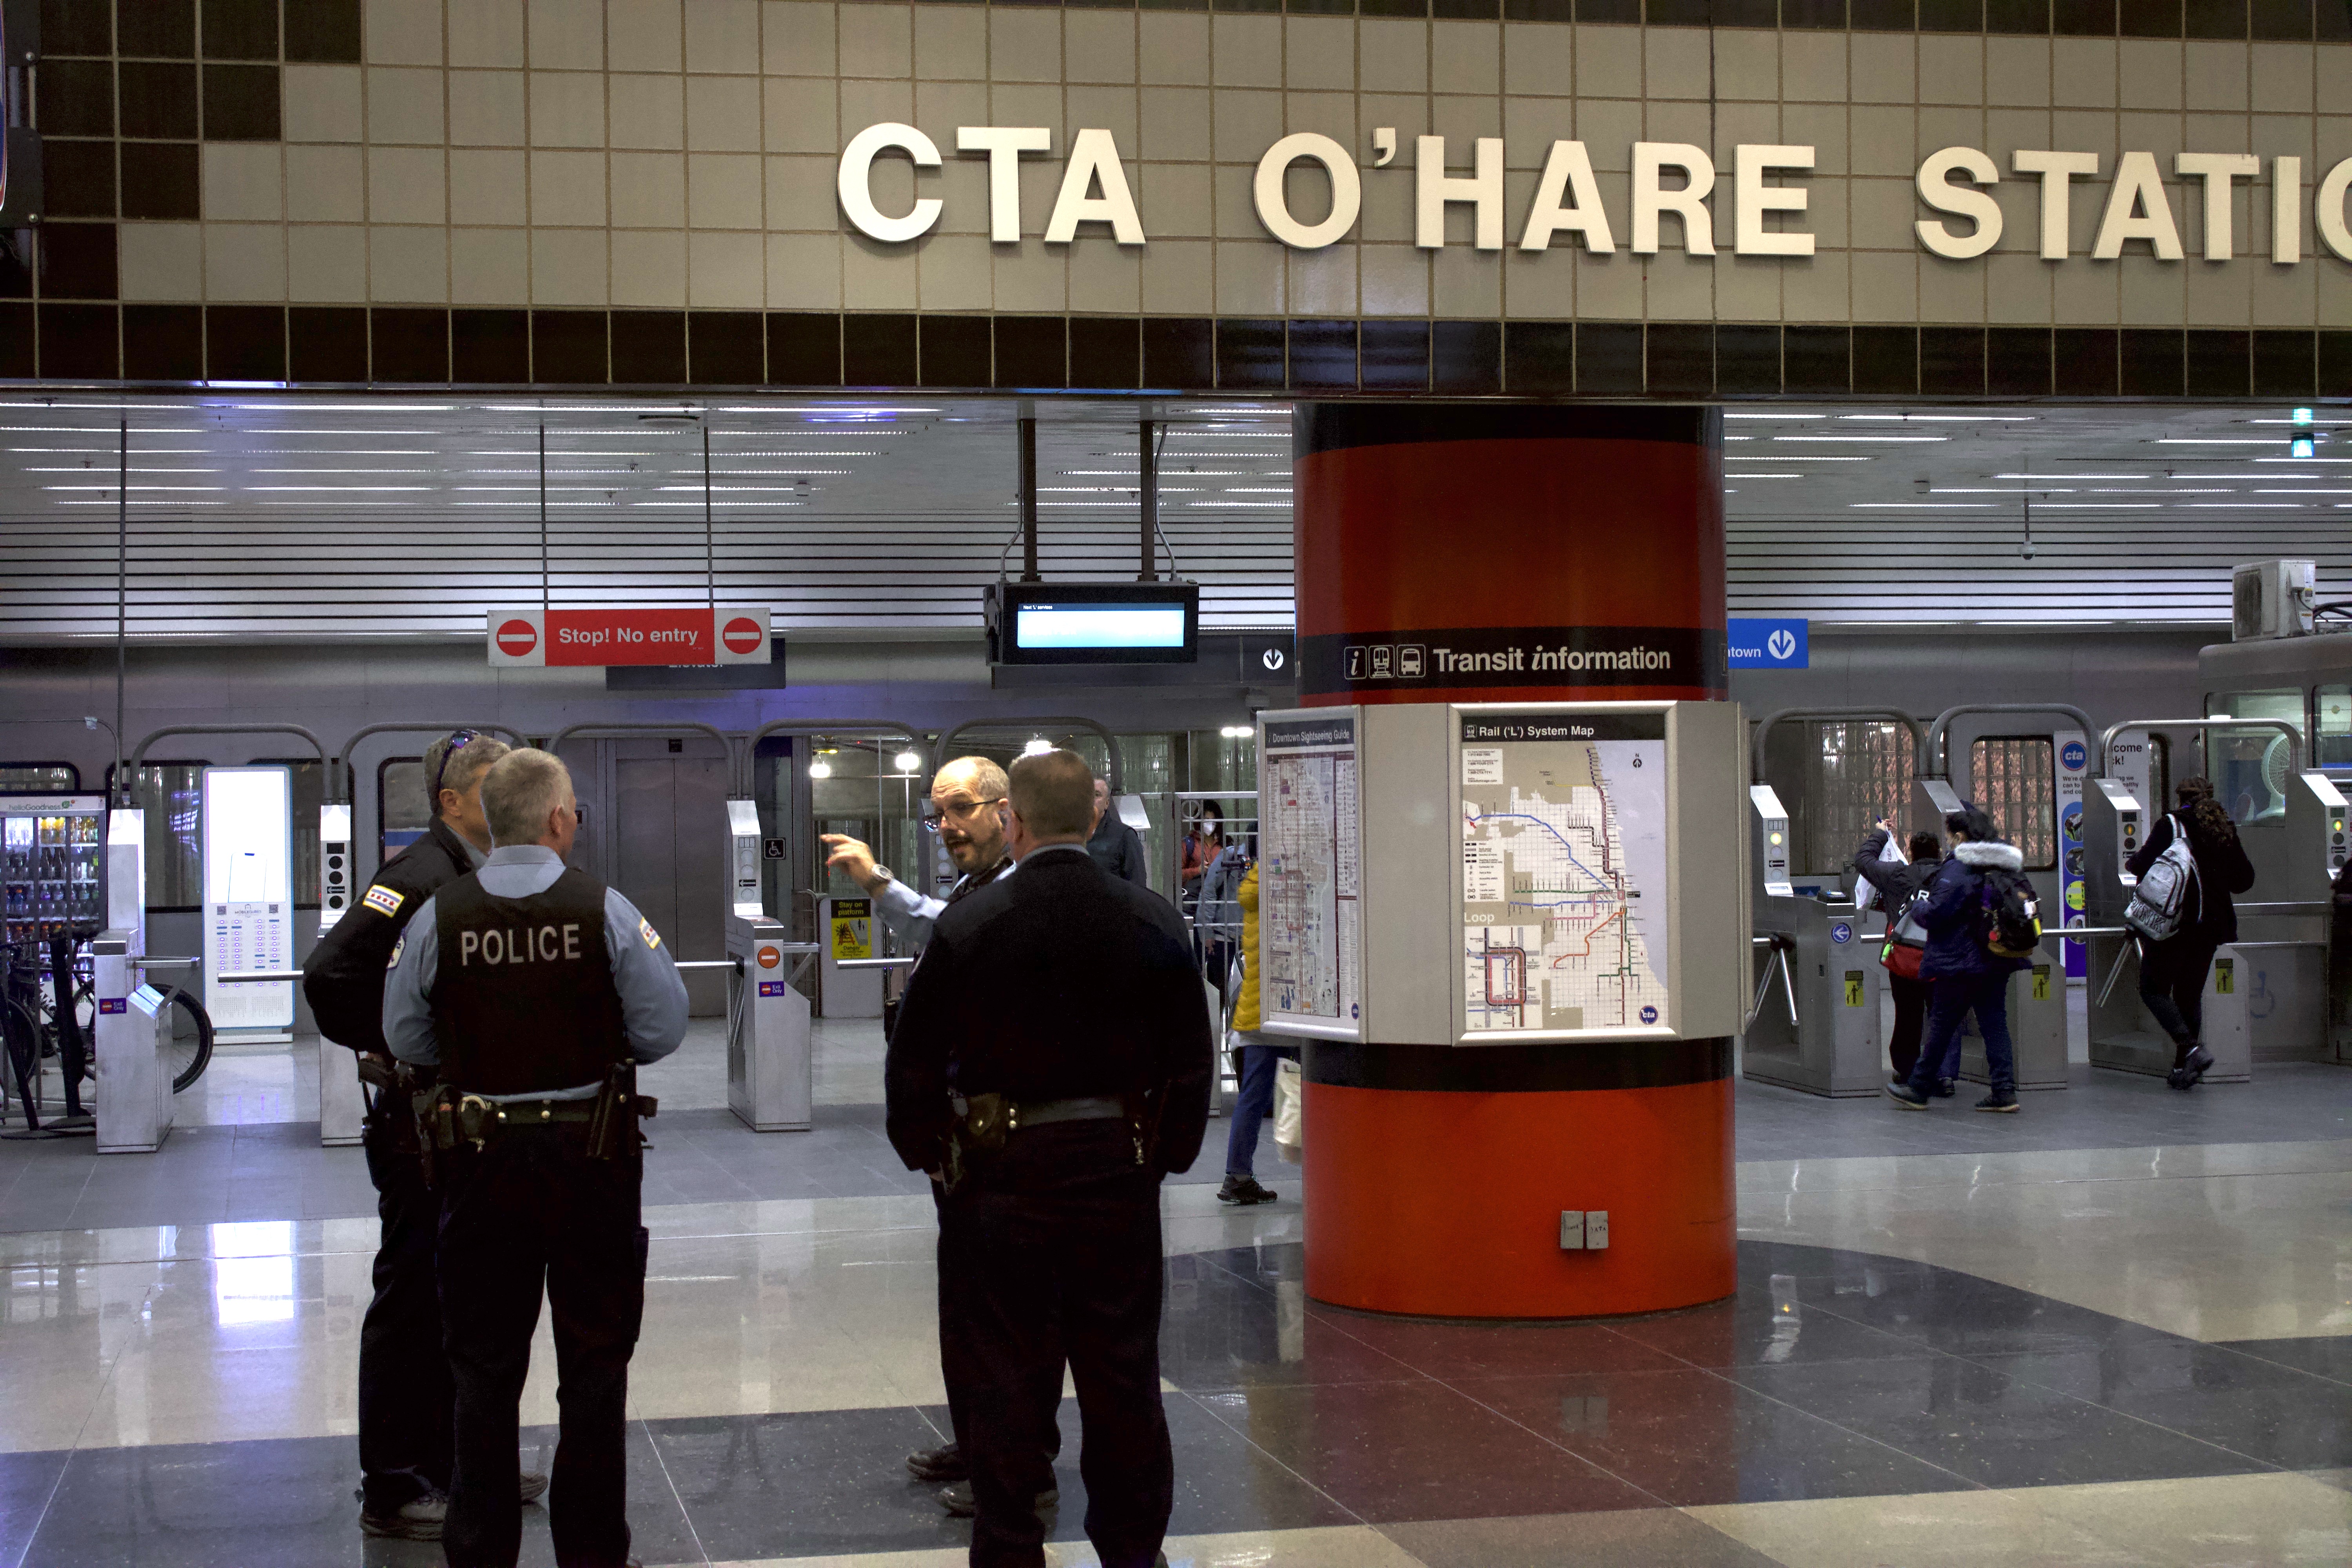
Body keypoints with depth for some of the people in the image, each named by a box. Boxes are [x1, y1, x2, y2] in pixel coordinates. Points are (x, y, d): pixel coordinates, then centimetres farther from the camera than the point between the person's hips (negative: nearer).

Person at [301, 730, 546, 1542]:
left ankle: (456, 1461, 27)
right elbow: (329, 974, -27)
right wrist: (389, 1050, -18)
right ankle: (394, 1490, 5)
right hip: (422, 1120, -9)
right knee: (412, 1299, -2)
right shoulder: (422, 876, -17)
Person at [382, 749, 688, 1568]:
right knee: (594, 1363, 11)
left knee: (484, 1364, 13)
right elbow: (664, 1029, -6)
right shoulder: (607, 911, -9)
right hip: (592, 1157, -1)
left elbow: (407, 1039, 1)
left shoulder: (439, 917, -5)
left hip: (480, 1161, 1)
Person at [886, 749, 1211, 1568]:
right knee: (1123, 1369, 11)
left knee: (1007, 1374, 7)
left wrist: (927, 1154, 9)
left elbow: (914, 1060, -5)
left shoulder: (967, 925, -9)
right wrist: (1167, 1156, 13)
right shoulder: (1153, 922, -3)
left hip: (1000, 1172, -2)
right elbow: (1190, 1059, 2)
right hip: (1119, 1171, 2)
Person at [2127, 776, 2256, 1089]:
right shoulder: (2225, 830, 7)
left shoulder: (2170, 824, -7)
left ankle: (2192, 1049, -16)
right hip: (2210, 924, 5)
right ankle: (2184, 1068, 11)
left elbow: (2144, 865, -14)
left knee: (2154, 988, 3)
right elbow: (2244, 881, 9)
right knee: (2190, 993, 14)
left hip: (2174, 922, -5)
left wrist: (2130, 864, 8)